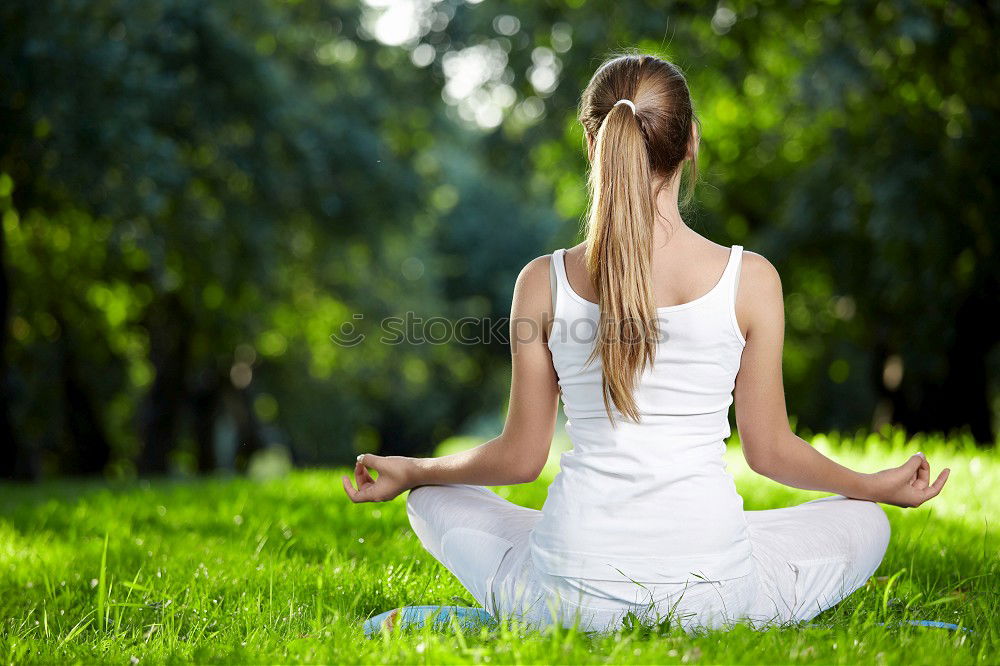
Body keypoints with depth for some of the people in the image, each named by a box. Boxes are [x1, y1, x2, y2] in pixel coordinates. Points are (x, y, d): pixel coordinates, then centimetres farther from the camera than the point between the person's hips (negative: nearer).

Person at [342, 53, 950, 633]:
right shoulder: (751, 279, -5)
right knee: (864, 522, 28)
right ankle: (703, 626, 13)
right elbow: (770, 450, 4)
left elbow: (521, 457, 4)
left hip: (570, 592, 1)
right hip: (710, 590, 0)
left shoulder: (545, 282, -3)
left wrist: (411, 471, 23)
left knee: (435, 500, 30)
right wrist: (880, 486, 23)